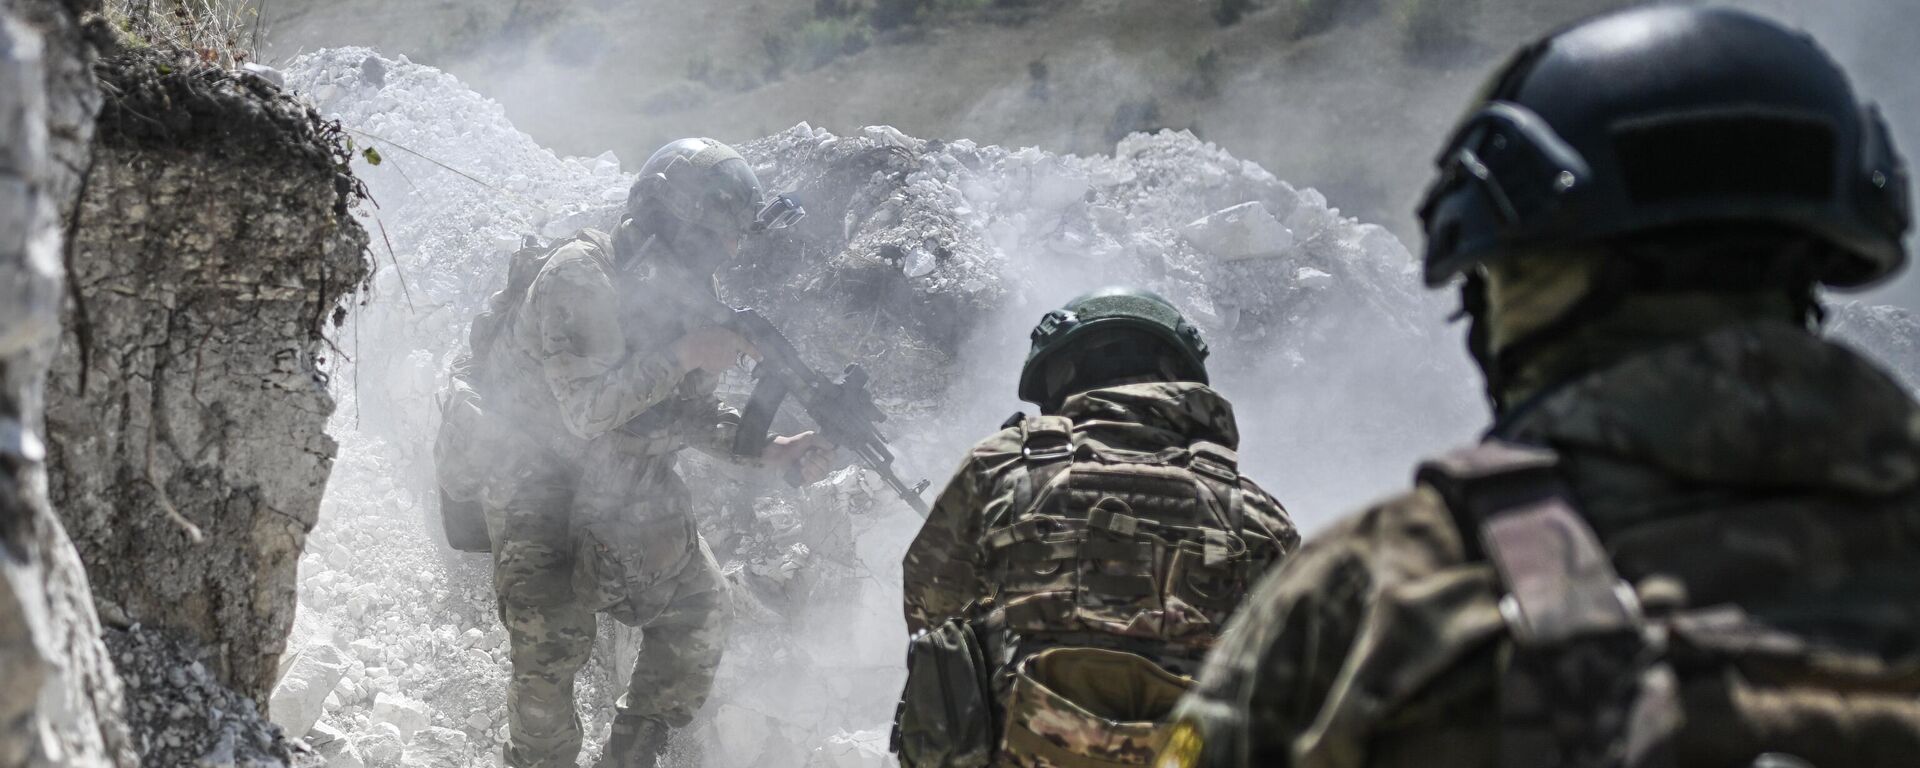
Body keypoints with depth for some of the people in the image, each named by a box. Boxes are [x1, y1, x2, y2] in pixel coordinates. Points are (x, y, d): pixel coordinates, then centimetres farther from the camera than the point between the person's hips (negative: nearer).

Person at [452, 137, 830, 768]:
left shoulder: (681, 292, 0)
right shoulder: (578, 278, -25)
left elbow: (694, 414, 7)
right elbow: (587, 408, -32)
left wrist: (767, 450, -9)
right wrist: (687, 354, -32)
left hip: (630, 485, 8)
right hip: (538, 480, -8)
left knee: (698, 610, 5)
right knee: (551, 643, -18)